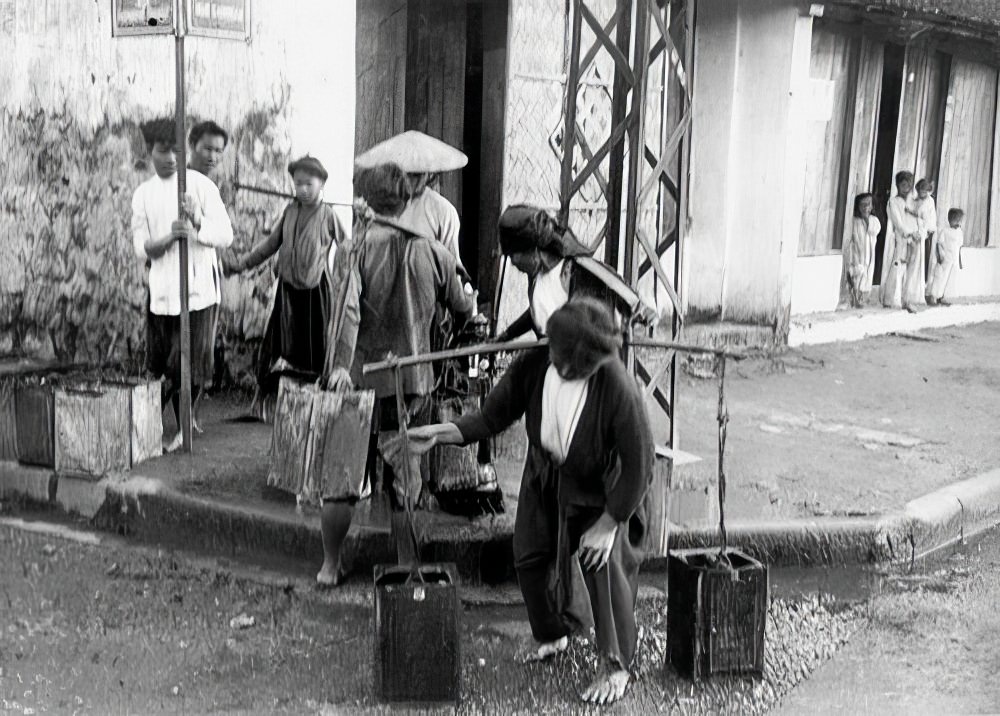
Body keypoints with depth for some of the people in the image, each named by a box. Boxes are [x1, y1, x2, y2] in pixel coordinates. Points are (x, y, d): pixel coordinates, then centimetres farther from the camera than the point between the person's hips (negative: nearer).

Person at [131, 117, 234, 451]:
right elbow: (141, 249, 4)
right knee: (162, 364, 7)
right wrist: (169, 237, -17)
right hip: (161, 290, 3)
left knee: (192, 364, -1)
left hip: (197, 288, -3)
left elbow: (225, 235, -3)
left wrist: (197, 227, -22)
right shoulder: (143, 194, 8)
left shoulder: (201, 185, -2)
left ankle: (183, 427, 14)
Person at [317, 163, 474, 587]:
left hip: (359, 378, -2)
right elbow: (463, 312, 11)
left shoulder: (353, 250, -9)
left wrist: (341, 364, -32)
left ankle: (330, 566, 23)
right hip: (413, 381, 2)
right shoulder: (433, 253, 0)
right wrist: (470, 315, 33)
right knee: (406, 484, 13)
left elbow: (347, 309, -24)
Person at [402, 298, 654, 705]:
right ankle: (554, 633, 39)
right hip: (546, 478, 5)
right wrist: (439, 434, -28)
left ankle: (615, 668, 9)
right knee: (530, 556, 9)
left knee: (606, 566, -12)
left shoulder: (617, 389, -37)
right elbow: (492, 418, -13)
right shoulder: (533, 366, -26)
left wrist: (607, 524, -21)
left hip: (602, 491, -5)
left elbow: (638, 464, -27)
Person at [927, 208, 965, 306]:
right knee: (939, 276, -5)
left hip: (953, 260, 6)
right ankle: (933, 297, -1)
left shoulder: (960, 233, 11)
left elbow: (959, 247, 17)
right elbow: (939, 243, -9)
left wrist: (960, 261, 17)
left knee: (946, 278, 9)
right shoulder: (944, 231, -7)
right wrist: (940, 255, -18)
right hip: (944, 258, -6)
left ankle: (941, 297, 15)